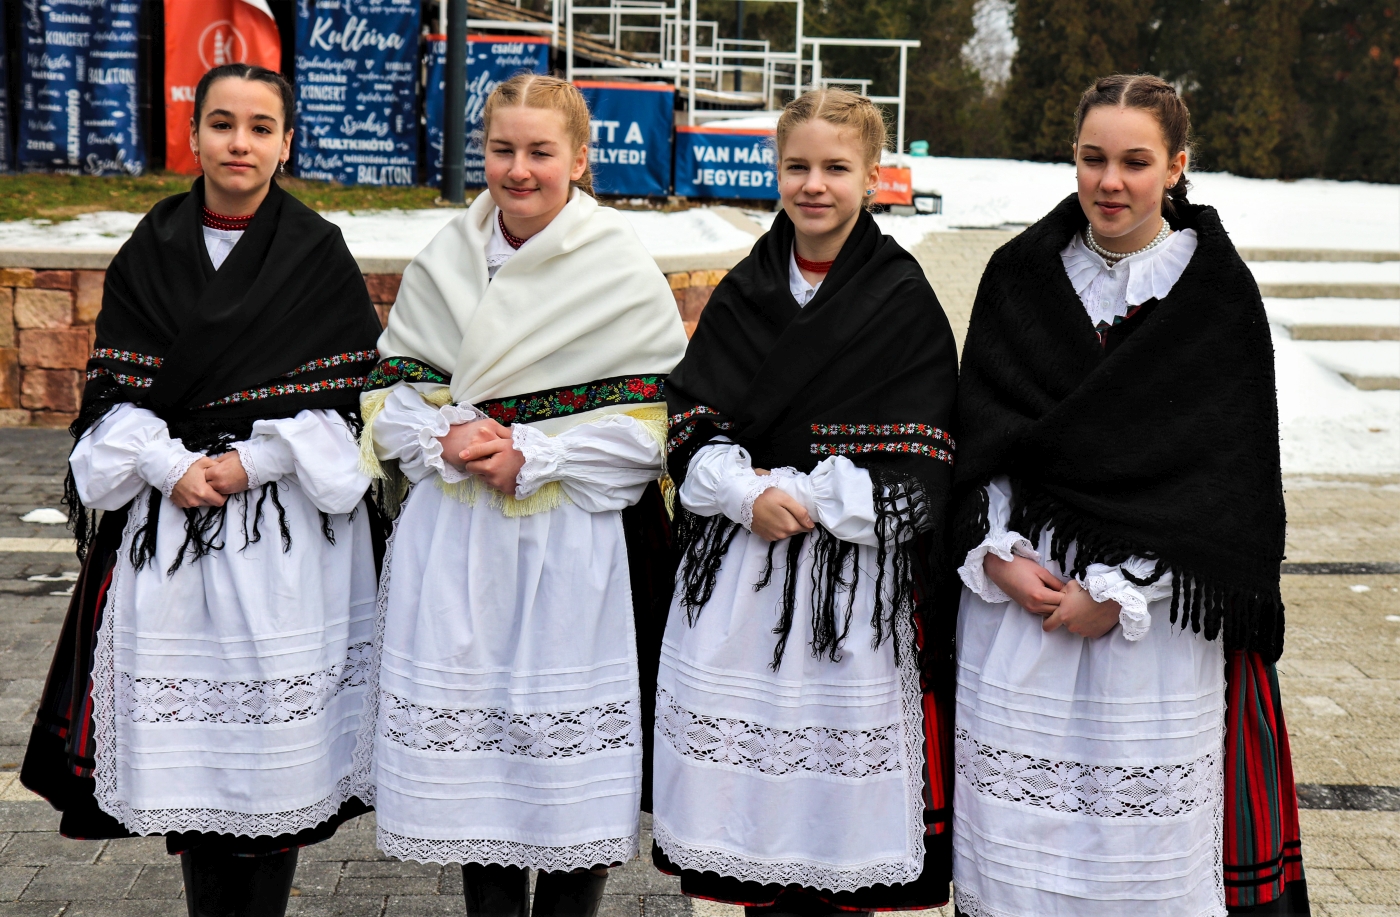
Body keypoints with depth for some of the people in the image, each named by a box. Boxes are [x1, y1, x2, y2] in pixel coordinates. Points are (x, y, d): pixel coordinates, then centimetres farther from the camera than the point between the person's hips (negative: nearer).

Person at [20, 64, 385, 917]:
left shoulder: (319, 254, 1)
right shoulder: (152, 251, 7)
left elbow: (346, 397, -2)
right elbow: (116, 391, 4)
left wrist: (252, 461, -12)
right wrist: (171, 464, -12)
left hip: (286, 522, -2)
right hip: (168, 526, 2)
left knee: (276, 741, 1)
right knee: (183, 748, 5)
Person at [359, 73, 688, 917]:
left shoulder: (624, 271, -3)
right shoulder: (445, 263, 8)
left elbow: (648, 421, -7)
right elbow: (391, 389, 10)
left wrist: (531, 454, -15)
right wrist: (445, 441, -10)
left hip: (576, 547, -3)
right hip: (456, 541, 4)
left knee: (572, 754, 1)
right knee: (468, 746, 9)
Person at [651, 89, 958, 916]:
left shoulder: (905, 302, -3)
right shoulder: (743, 294, 10)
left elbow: (915, 468, -7)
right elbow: (691, 424, 4)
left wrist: (800, 493, -13)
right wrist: (747, 493, -14)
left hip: (853, 576, -3)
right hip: (737, 569, 4)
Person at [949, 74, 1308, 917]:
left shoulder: (1218, 294, -2)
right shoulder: (1022, 273, 7)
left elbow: (1226, 469, -6)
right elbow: (978, 427, 7)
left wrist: (1122, 591, -13)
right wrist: (998, 554, -8)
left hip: (1153, 611, -2)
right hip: (1017, 587, 3)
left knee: (1144, 836, 2)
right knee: (1013, 814, 6)